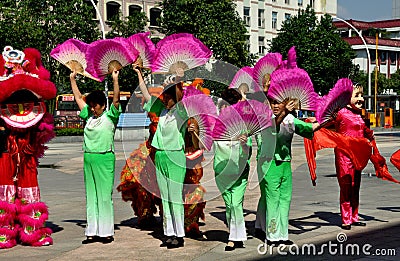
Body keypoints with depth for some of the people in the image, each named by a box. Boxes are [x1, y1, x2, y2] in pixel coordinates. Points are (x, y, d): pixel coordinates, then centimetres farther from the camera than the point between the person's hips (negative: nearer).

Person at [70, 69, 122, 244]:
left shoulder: (110, 117, 0)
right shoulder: (89, 117, 14)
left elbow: (116, 100, -12)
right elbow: (78, 98, 22)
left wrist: (115, 80, -20)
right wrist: (72, 80, 25)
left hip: (105, 159, -6)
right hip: (88, 159, 6)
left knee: (105, 196, -4)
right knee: (91, 196, 7)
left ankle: (107, 232, 0)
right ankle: (92, 232, 11)